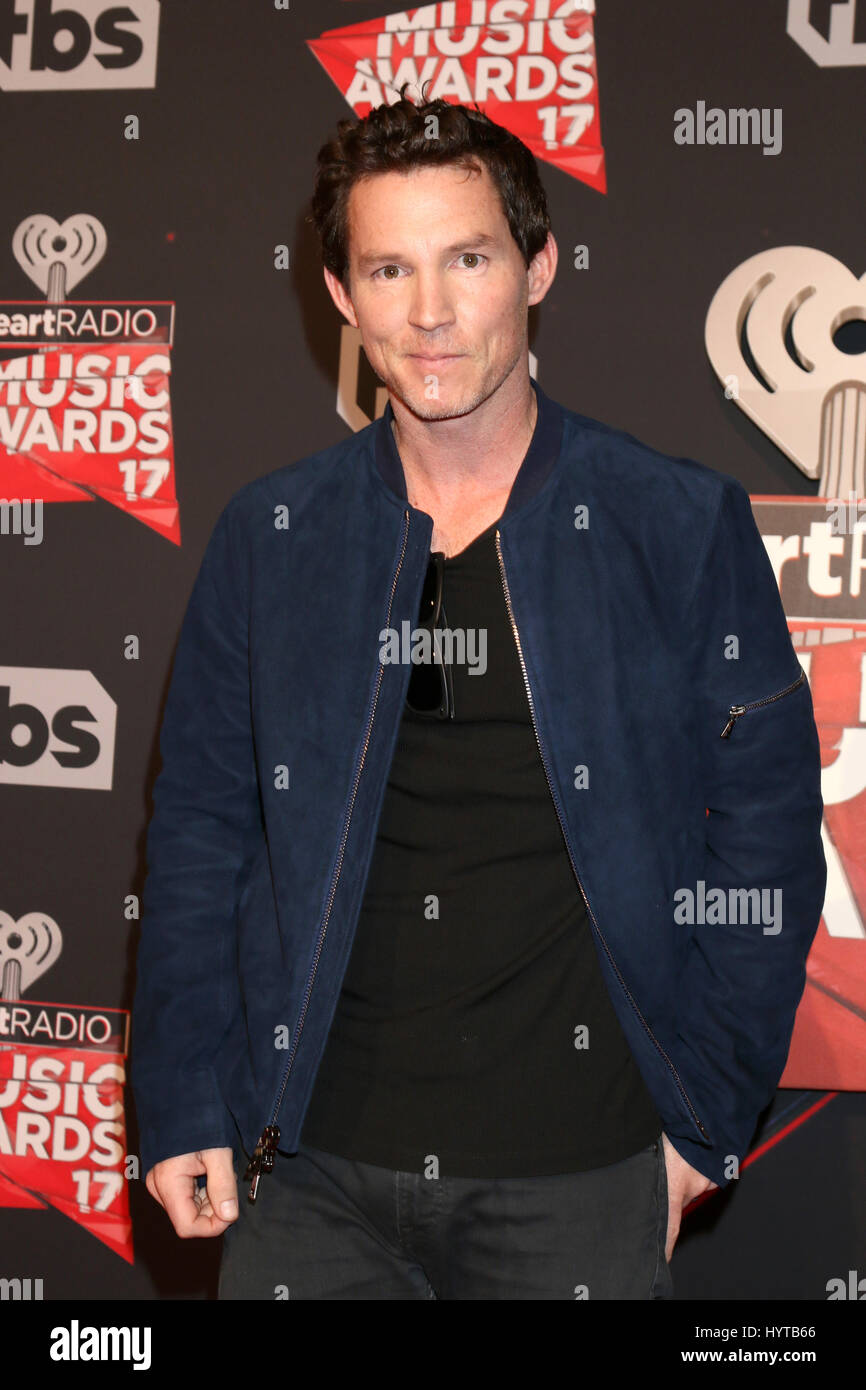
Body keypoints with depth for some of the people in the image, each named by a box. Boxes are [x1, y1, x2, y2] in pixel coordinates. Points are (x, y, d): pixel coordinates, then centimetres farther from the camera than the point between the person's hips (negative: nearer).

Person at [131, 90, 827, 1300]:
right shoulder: (268, 537, 4)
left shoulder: (685, 529, -2)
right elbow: (200, 831, 7)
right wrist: (186, 1106, 3)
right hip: (316, 1168, 2)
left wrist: (704, 1117, -2)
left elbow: (766, 830, 1)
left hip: (578, 1175, -1)